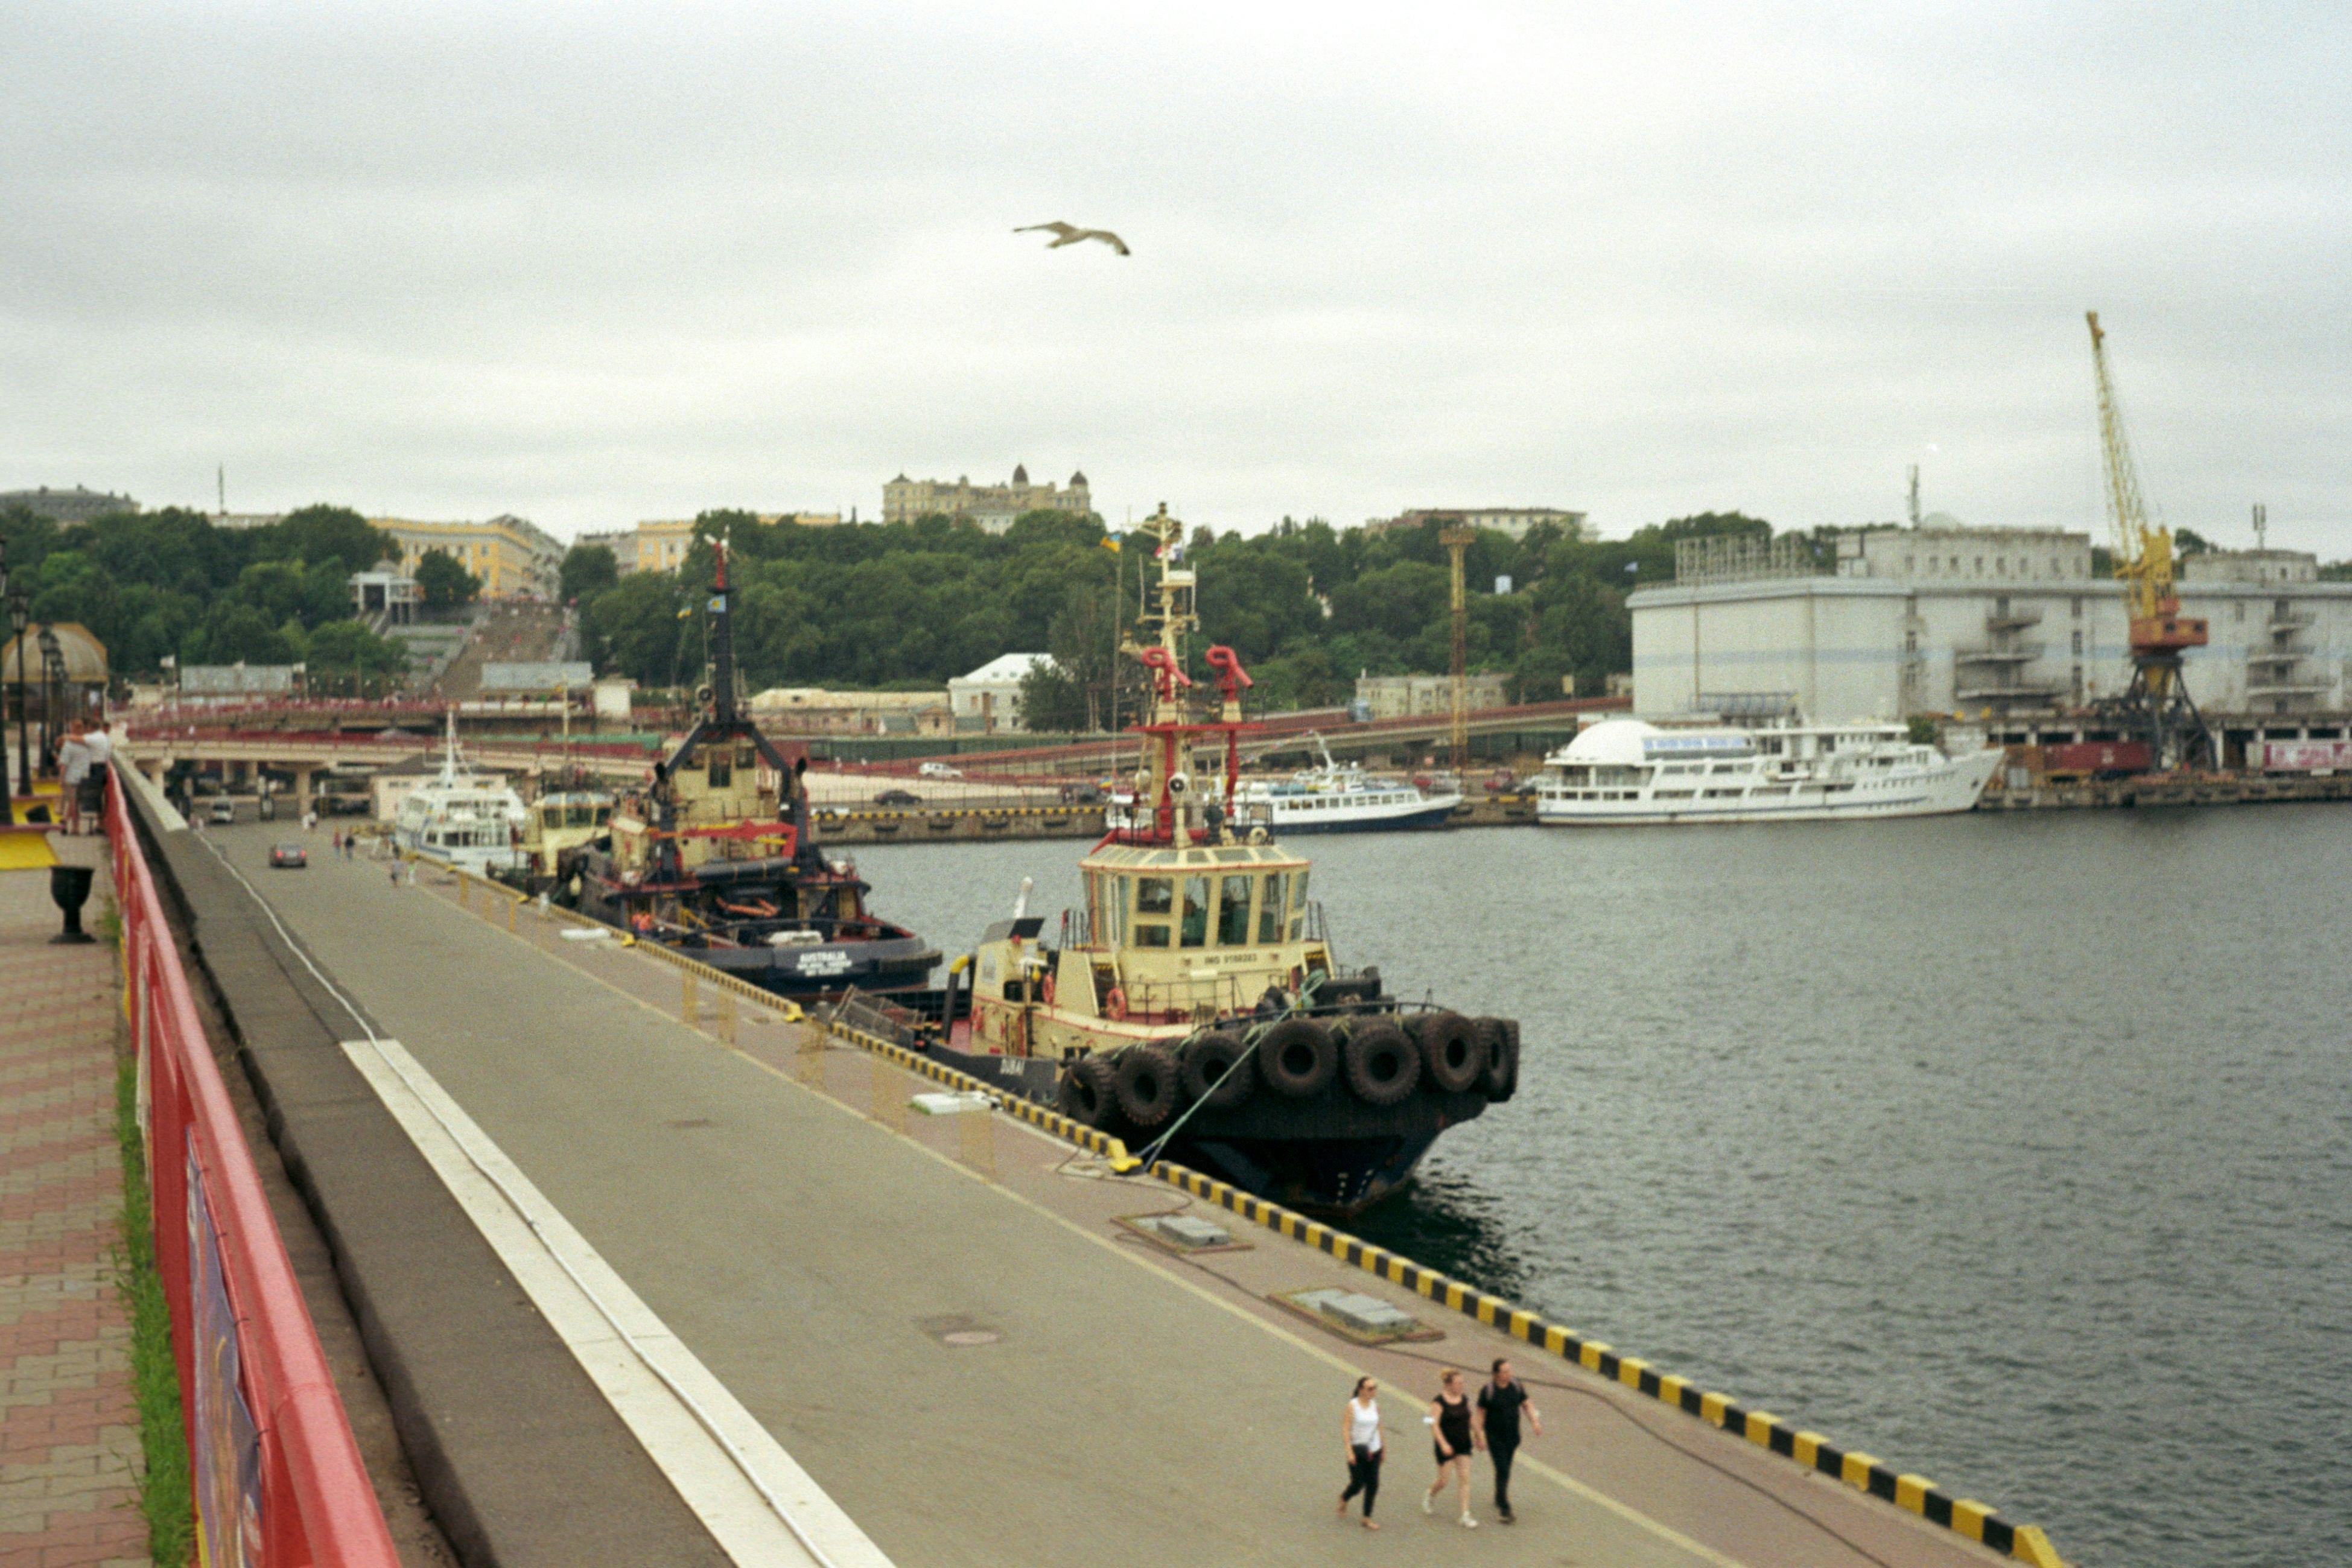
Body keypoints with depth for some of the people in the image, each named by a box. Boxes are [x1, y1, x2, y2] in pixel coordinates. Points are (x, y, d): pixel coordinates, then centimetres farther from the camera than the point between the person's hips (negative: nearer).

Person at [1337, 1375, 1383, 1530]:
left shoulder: (1375, 1405, 4)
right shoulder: (1352, 1406, -12)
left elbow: (1378, 1427, 13)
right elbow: (1345, 1429, -13)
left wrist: (1382, 1450, 14)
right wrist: (1349, 1451, -19)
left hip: (1373, 1451, 5)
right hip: (1357, 1450, -5)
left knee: (1373, 1485, 2)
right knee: (1358, 1484, 1)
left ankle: (1367, 1518, 13)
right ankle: (1343, 1499, 34)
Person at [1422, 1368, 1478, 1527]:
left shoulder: (1464, 1399, 5)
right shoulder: (1439, 1402, -13)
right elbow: (1434, 1425, -16)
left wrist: (1473, 1434, 21)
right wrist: (1443, 1444, -24)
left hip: (1464, 1446, 5)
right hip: (1447, 1446, -5)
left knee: (1465, 1480, -1)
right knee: (1444, 1481, 3)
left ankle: (1466, 1516, 0)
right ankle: (1429, 1496, 35)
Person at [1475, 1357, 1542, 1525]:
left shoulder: (1517, 1387, -3)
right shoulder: (1487, 1391, -14)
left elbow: (1527, 1405, 6)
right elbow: (1480, 1414, -7)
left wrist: (1535, 1421, -11)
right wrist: (1480, 1436, -10)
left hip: (1512, 1436, 5)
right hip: (1495, 1437, -5)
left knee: (1505, 1469, 18)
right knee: (1502, 1470, -12)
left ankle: (1500, 1500, 37)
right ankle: (1504, 1509, -10)